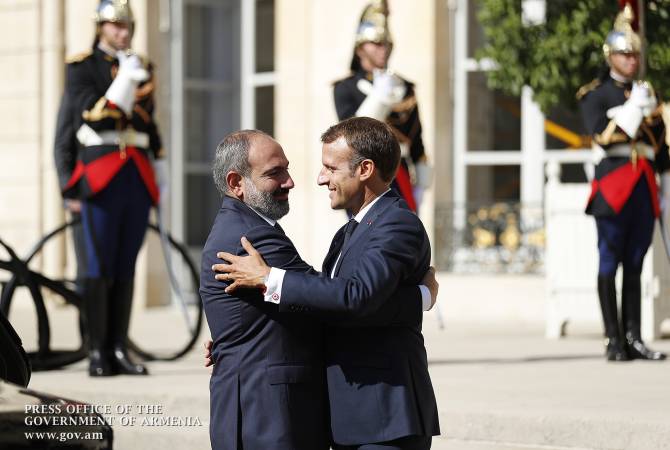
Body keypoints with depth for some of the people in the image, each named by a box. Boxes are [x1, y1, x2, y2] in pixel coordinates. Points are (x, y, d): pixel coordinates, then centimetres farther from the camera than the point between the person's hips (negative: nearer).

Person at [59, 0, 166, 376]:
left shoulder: (142, 68, 17)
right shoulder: (82, 66, 0)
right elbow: (90, 115, -13)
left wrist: (159, 163, 20)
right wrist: (124, 80, -20)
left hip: (138, 177, 5)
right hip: (101, 173, -5)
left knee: (126, 267, 5)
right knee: (100, 267, -5)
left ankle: (120, 349, 8)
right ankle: (98, 352, -3)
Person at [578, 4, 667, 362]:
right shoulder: (595, 95, 1)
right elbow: (601, 136, -13)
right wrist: (633, 108, -13)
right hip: (614, 184, -6)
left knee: (634, 263, 6)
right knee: (609, 262, -4)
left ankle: (633, 338, 7)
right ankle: (614, 340, -3)